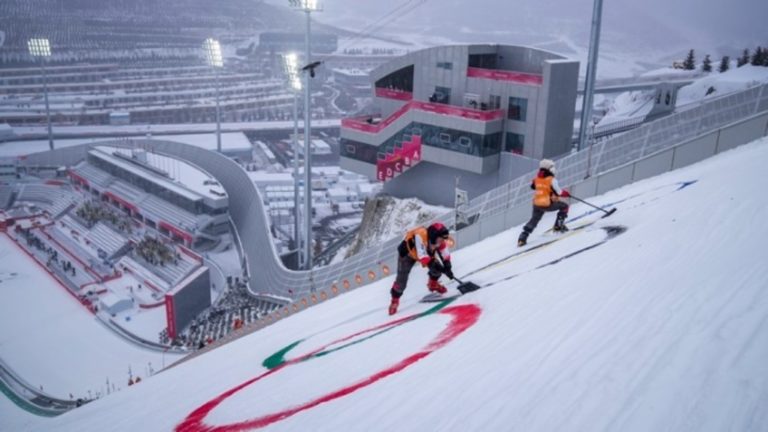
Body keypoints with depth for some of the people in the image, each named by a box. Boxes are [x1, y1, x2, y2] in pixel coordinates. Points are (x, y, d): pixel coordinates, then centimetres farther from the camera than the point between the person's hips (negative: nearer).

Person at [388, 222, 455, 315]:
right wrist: (435, 265, -52)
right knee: (402, 278, -8)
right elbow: (422, 256, -47)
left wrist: (447, 268, -34)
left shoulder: (440, 240, -28)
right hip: (407, 252, -5)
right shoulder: (420, 236, -45)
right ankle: (395, 299, 14)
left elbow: (446, 255, -20)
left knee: (438, 268, -11)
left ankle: (433, 284, 20)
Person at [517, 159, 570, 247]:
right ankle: (558, 226, 17)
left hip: (537, 204, 6)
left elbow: (532, 186, 22)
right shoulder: (552, 180, -14)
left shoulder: (537, 178, 3)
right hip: (548, 205, -6)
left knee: (534, 220, 21)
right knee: (564, 206, 16)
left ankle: (522, 238, 10)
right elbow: (558, 192, -12)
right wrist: (567, 193, 7)